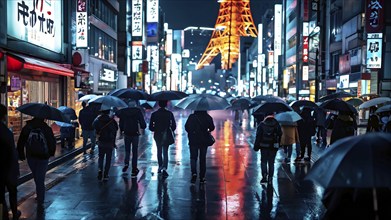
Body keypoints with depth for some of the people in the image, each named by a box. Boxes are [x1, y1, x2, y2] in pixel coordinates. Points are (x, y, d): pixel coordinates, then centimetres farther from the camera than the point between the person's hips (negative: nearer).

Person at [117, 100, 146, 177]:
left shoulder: (123, 112, 2)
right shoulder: (138, 111, -5)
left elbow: (121, 124, 7)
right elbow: (142, 123, -9)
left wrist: (122, 131, 20)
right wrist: (143, 126, 12)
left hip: (126, 134, 2)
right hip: (135, 134, -2)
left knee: (127, 150, 16)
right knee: (135, 151, 6)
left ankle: (126, 163, -6)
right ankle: (134, 168, 6)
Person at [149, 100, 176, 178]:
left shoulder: (154, 114, -5)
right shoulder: (169, 113, -6)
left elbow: (150, 127, -4)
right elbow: (174, 126, -5)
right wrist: (171, 131, 14)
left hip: (157, 136, 1)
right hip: (166, 136, -1)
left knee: (159, 151, 19)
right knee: (165, 152, 3)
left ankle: (160, 167, 28)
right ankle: (164, 168, -16)